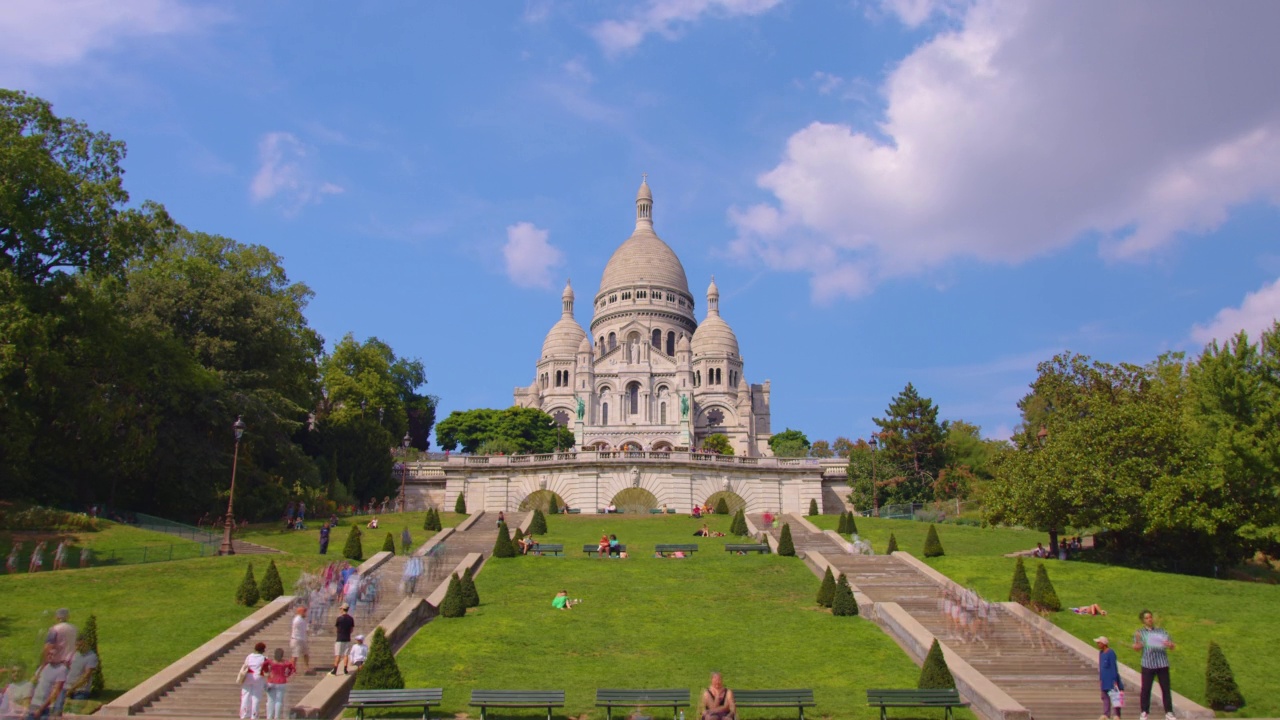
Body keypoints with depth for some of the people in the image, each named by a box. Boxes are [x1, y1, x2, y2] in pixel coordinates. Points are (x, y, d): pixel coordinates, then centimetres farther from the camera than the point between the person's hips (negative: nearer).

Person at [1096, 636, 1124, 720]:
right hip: (1104, 680, 8)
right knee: (1105, 697, 8)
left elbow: (1114, 667, -16)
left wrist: (1114, 680, -17)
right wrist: (1100, 678, 19)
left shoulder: (1111, 653, -16)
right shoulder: (1101, 653, 10)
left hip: (1111, 680, -8)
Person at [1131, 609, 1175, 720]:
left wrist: (1169, 644, -11)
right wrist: (1137, 641, -26)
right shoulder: (1140, 632, 7)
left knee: (1166, 688, 1)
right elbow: (1136, 648, -4)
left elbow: (1172, 645, 13)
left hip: (1162, 664, 2)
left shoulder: (1161, 631, 15)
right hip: (1148, 664, -2)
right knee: (1145, 689, -2)